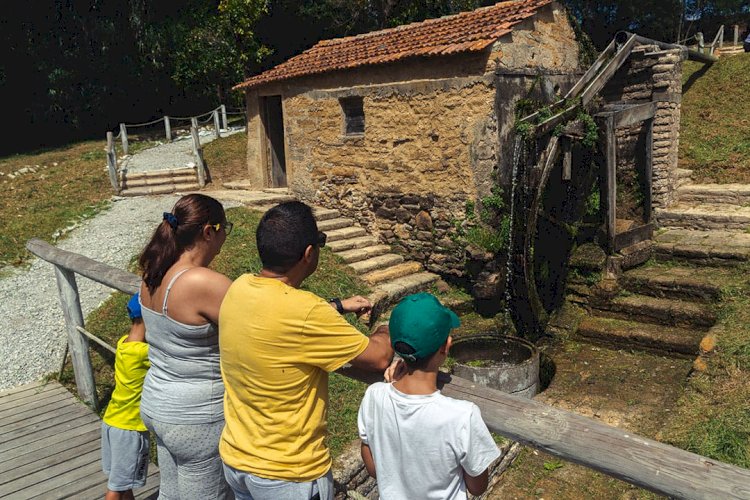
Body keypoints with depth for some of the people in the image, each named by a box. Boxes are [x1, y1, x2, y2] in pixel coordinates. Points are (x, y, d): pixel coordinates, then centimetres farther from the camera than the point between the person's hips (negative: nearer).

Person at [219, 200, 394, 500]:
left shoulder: (238, 289, -9)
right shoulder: (306, 314, -31)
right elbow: (379, 358, -19)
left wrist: (338, 307, 17)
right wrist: (386, 330, 2)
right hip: (289, 475, -7)